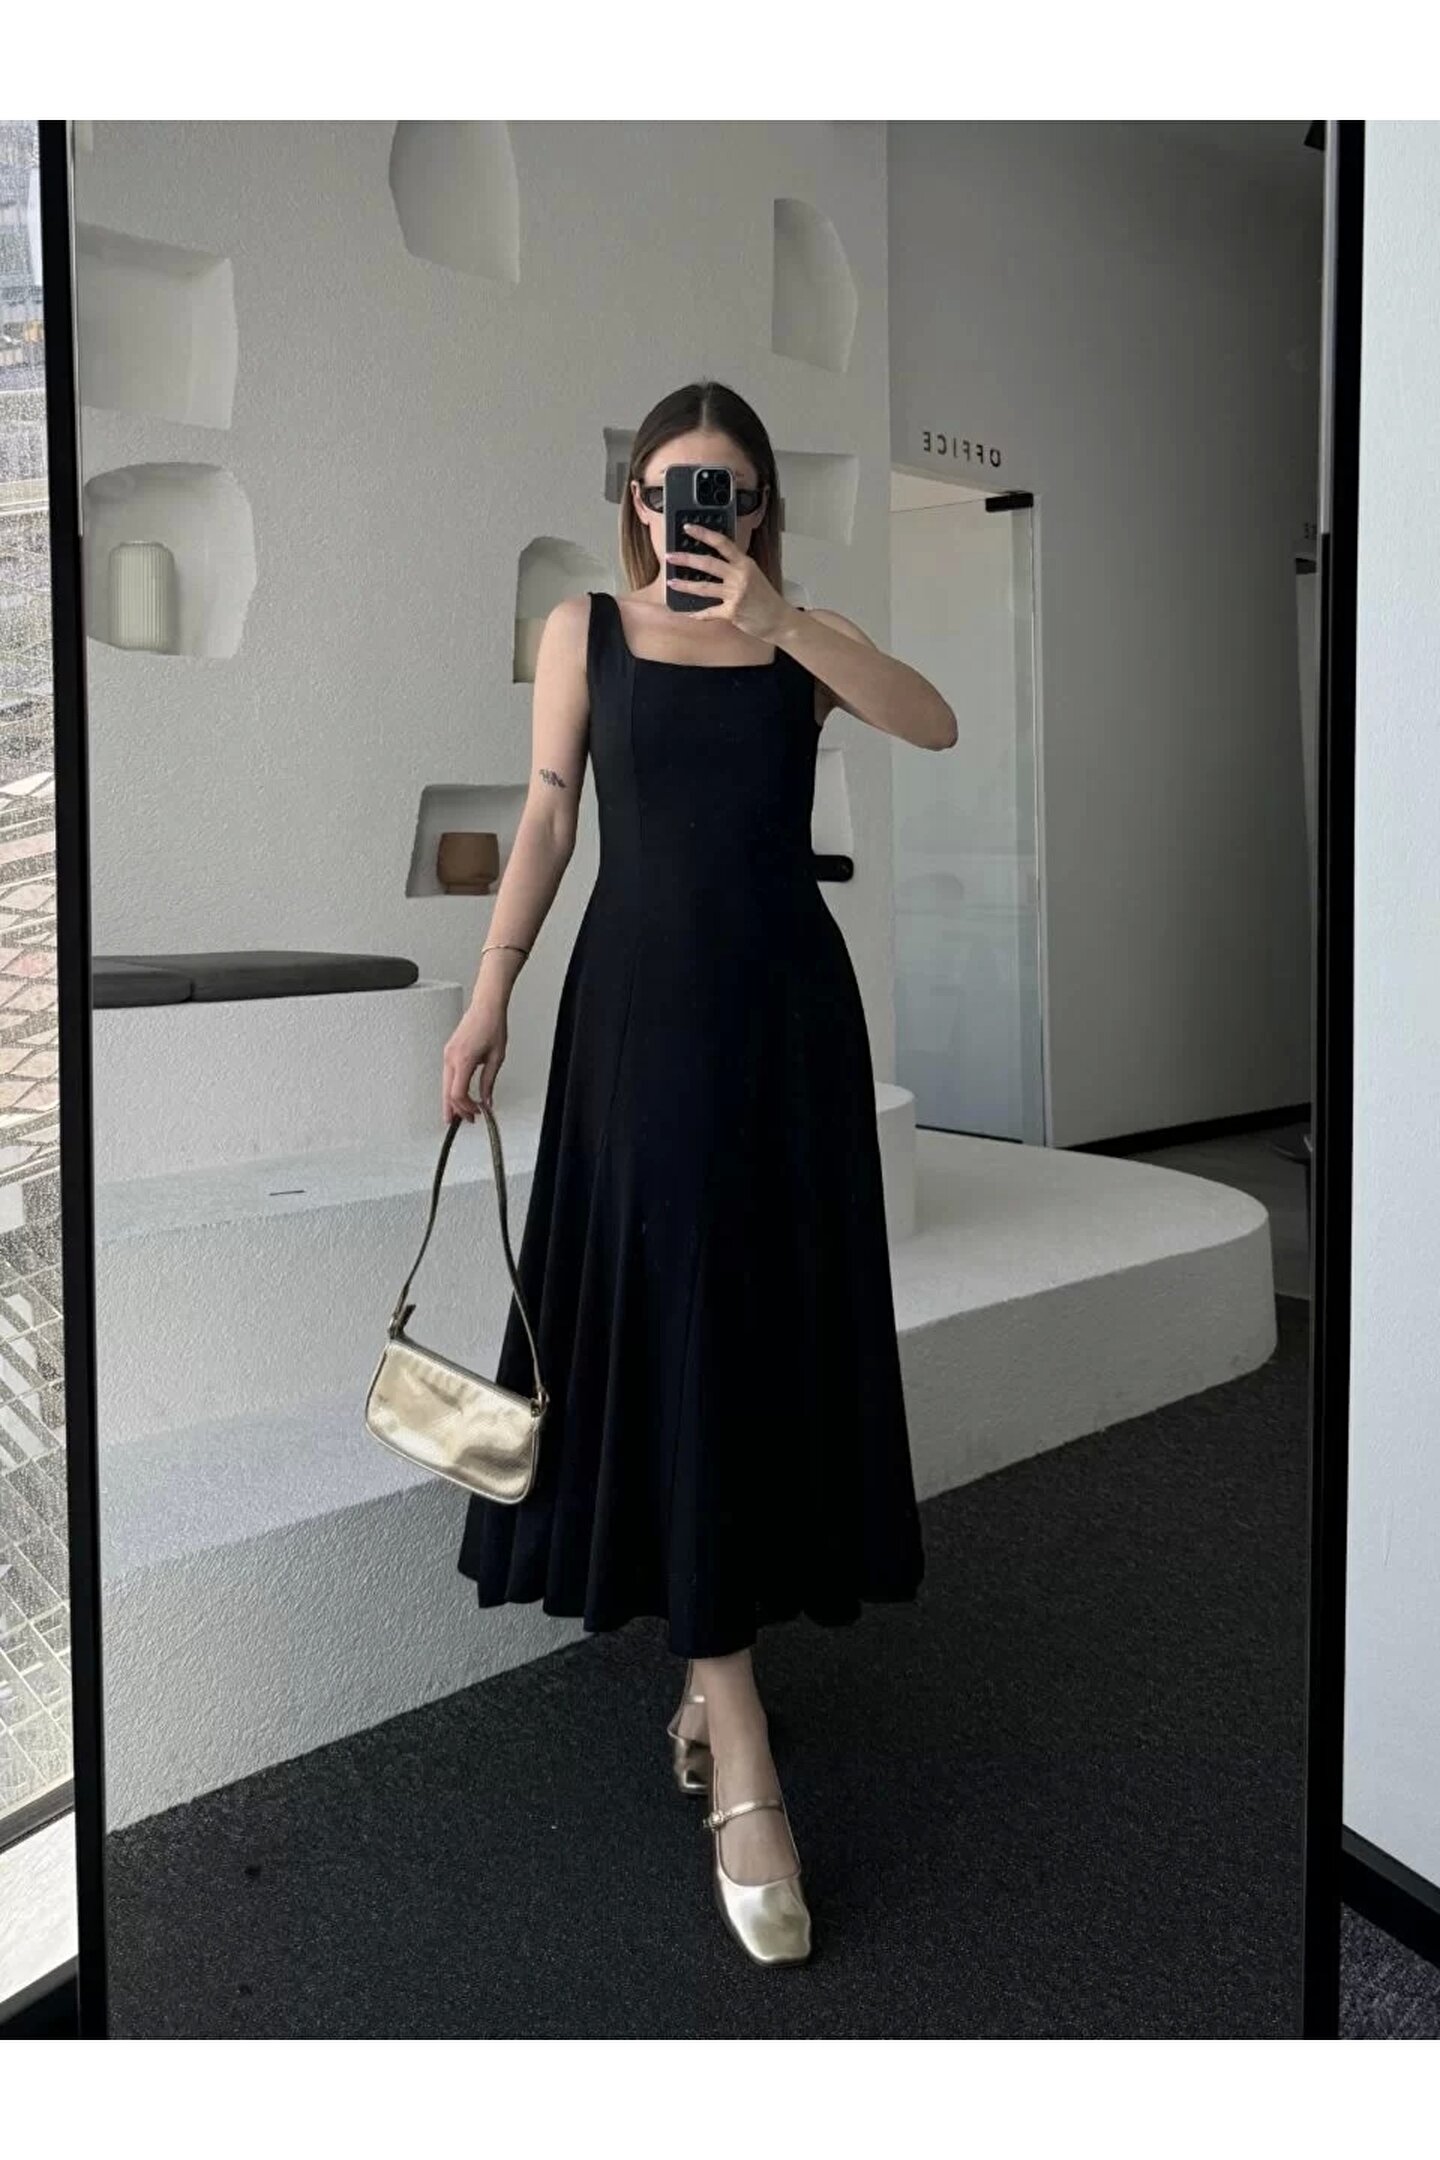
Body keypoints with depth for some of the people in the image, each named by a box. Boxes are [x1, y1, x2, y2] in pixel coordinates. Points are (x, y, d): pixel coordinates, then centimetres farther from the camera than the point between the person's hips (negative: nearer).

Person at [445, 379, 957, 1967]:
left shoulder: (804, 636, 6)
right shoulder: (584, 631, 6)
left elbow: (937, 725, -12)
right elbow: (545, 820, 5)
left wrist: (778, 625, -21)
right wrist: (489, 994, -2)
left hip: (785, 1010, 2)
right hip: (640, 1003, -2)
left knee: (773, 1332, 6)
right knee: (669, 1337, -8)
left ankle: (716, 1643, 26)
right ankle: (742, 1765, -6)